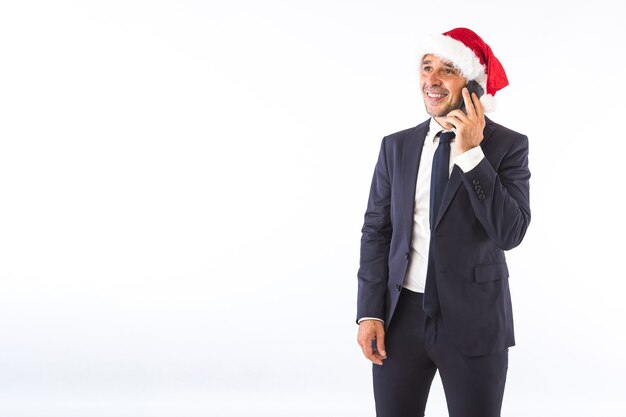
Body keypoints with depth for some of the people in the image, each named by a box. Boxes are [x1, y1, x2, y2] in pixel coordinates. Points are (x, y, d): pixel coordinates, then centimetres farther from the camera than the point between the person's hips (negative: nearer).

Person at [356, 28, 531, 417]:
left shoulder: (509, 145, -4)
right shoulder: (397, 146, 6)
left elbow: (510, 232, -15)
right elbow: (376, 230, 7)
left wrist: (472, 153, -19)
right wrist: (369, 312, -1)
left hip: (473, 321, -3)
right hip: (401, 316, 3)